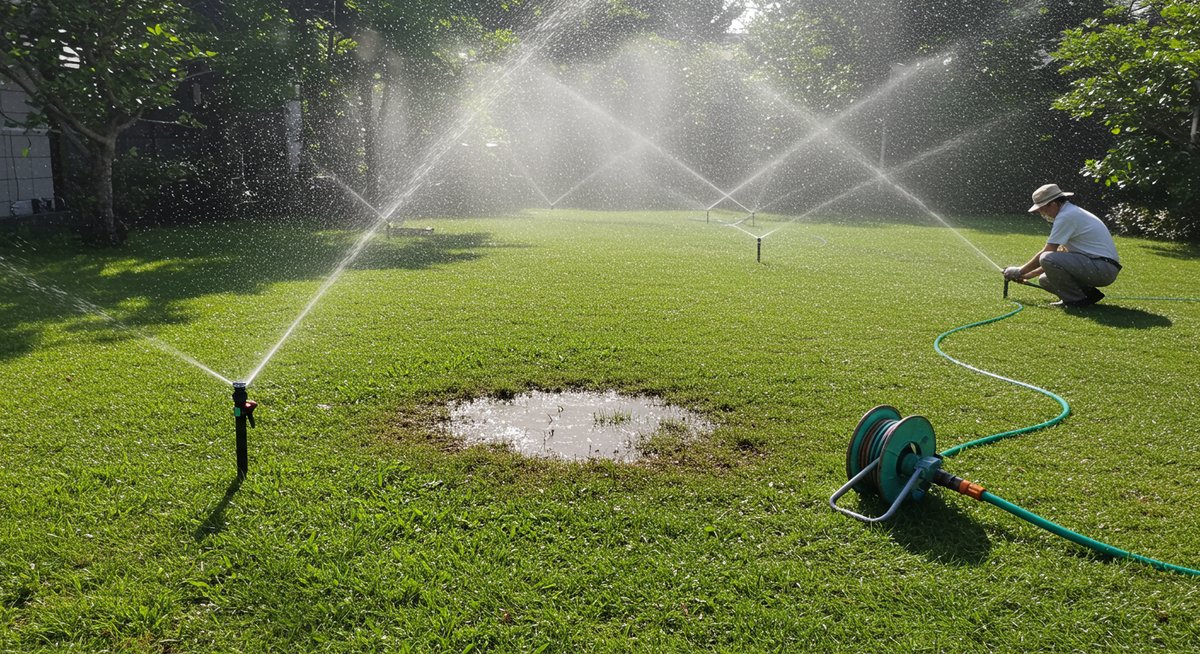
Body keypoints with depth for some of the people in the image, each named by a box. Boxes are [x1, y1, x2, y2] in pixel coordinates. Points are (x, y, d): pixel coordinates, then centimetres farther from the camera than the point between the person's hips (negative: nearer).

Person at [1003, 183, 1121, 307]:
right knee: (1045, 280, 13)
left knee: (1047, 259, -24)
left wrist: (1020, 272, 1)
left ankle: (1076, 299, -12)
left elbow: (1045, 254, -13)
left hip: (1103, 269, -10)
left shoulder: (1065, 217, -14)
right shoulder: (1072, 212, 18)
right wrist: (1028, 275, 22)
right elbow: (1061, 254, 23)